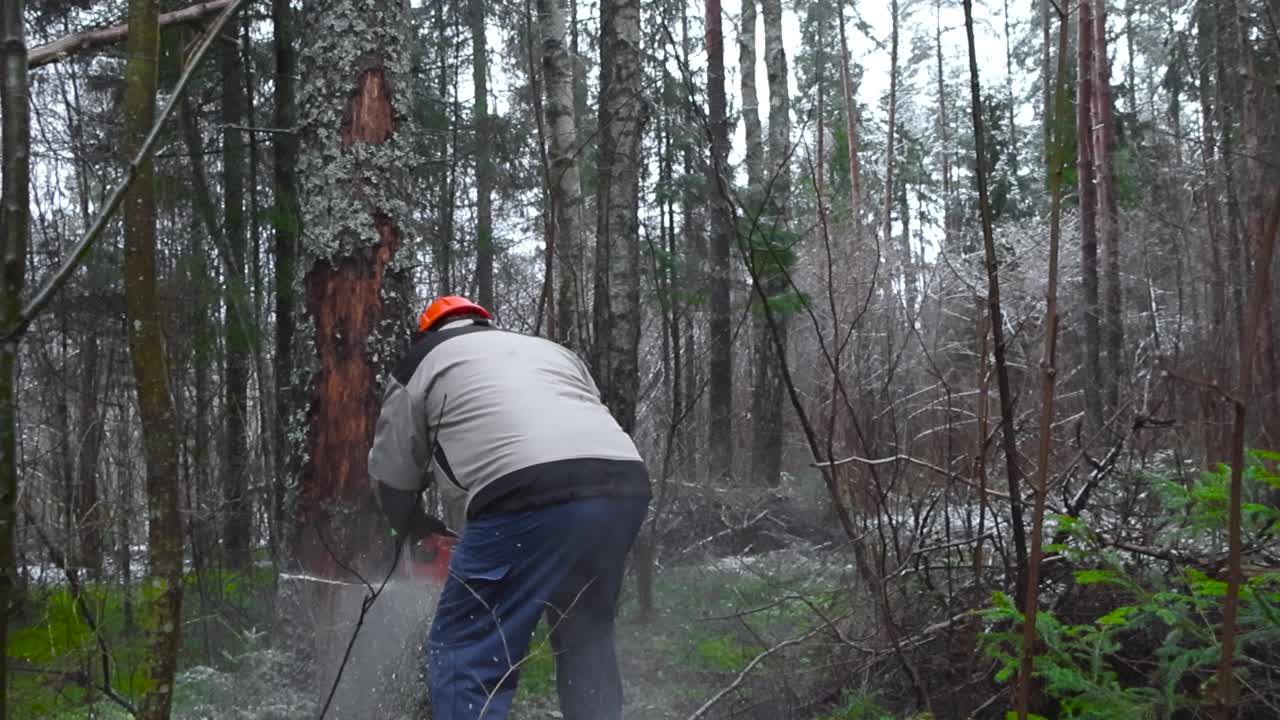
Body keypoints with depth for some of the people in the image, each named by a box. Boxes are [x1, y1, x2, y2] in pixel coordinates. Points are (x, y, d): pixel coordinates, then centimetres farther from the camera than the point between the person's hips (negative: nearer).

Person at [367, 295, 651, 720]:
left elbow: (393, 472, 29)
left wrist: (413, 526, 48)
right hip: (625, 485, 6)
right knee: (585, 641, 23)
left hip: (530, 497, -5)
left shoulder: (422, 362, 25)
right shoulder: (551, 350, 37)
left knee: (465, 655, 4)